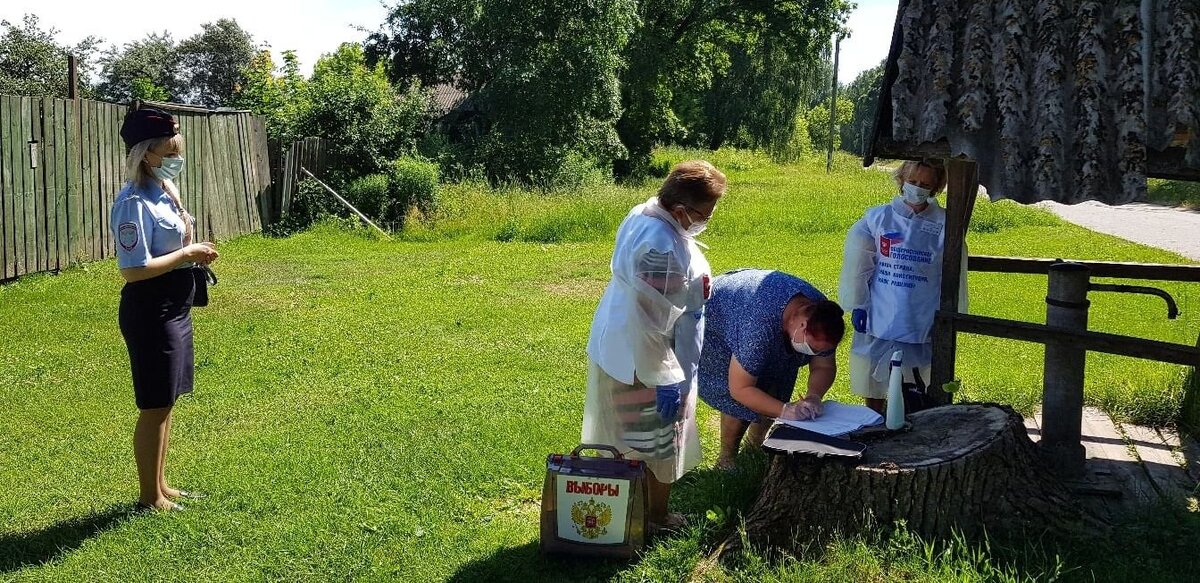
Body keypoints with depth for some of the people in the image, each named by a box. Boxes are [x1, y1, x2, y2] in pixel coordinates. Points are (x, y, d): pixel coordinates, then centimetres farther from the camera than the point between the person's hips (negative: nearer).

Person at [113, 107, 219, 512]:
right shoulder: (134, 203, -19)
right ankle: (149, 496, 16)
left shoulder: (166, 190, 9)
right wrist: (187, 254, -18)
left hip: (175, 307, 10)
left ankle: (160, 485, 30)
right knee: (154, 406, 2)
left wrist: (194, 252, 5)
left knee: (166, 402, 17)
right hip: (150, 311, -9)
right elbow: (134, 269, -24)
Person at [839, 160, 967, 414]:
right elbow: (857, 262, 1)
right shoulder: (877, 218, -2)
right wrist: (857, 305, -2)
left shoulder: (944, 226, -4)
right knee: (874, 392, 15)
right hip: (878, 320, 1)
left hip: (921, 325, -1)